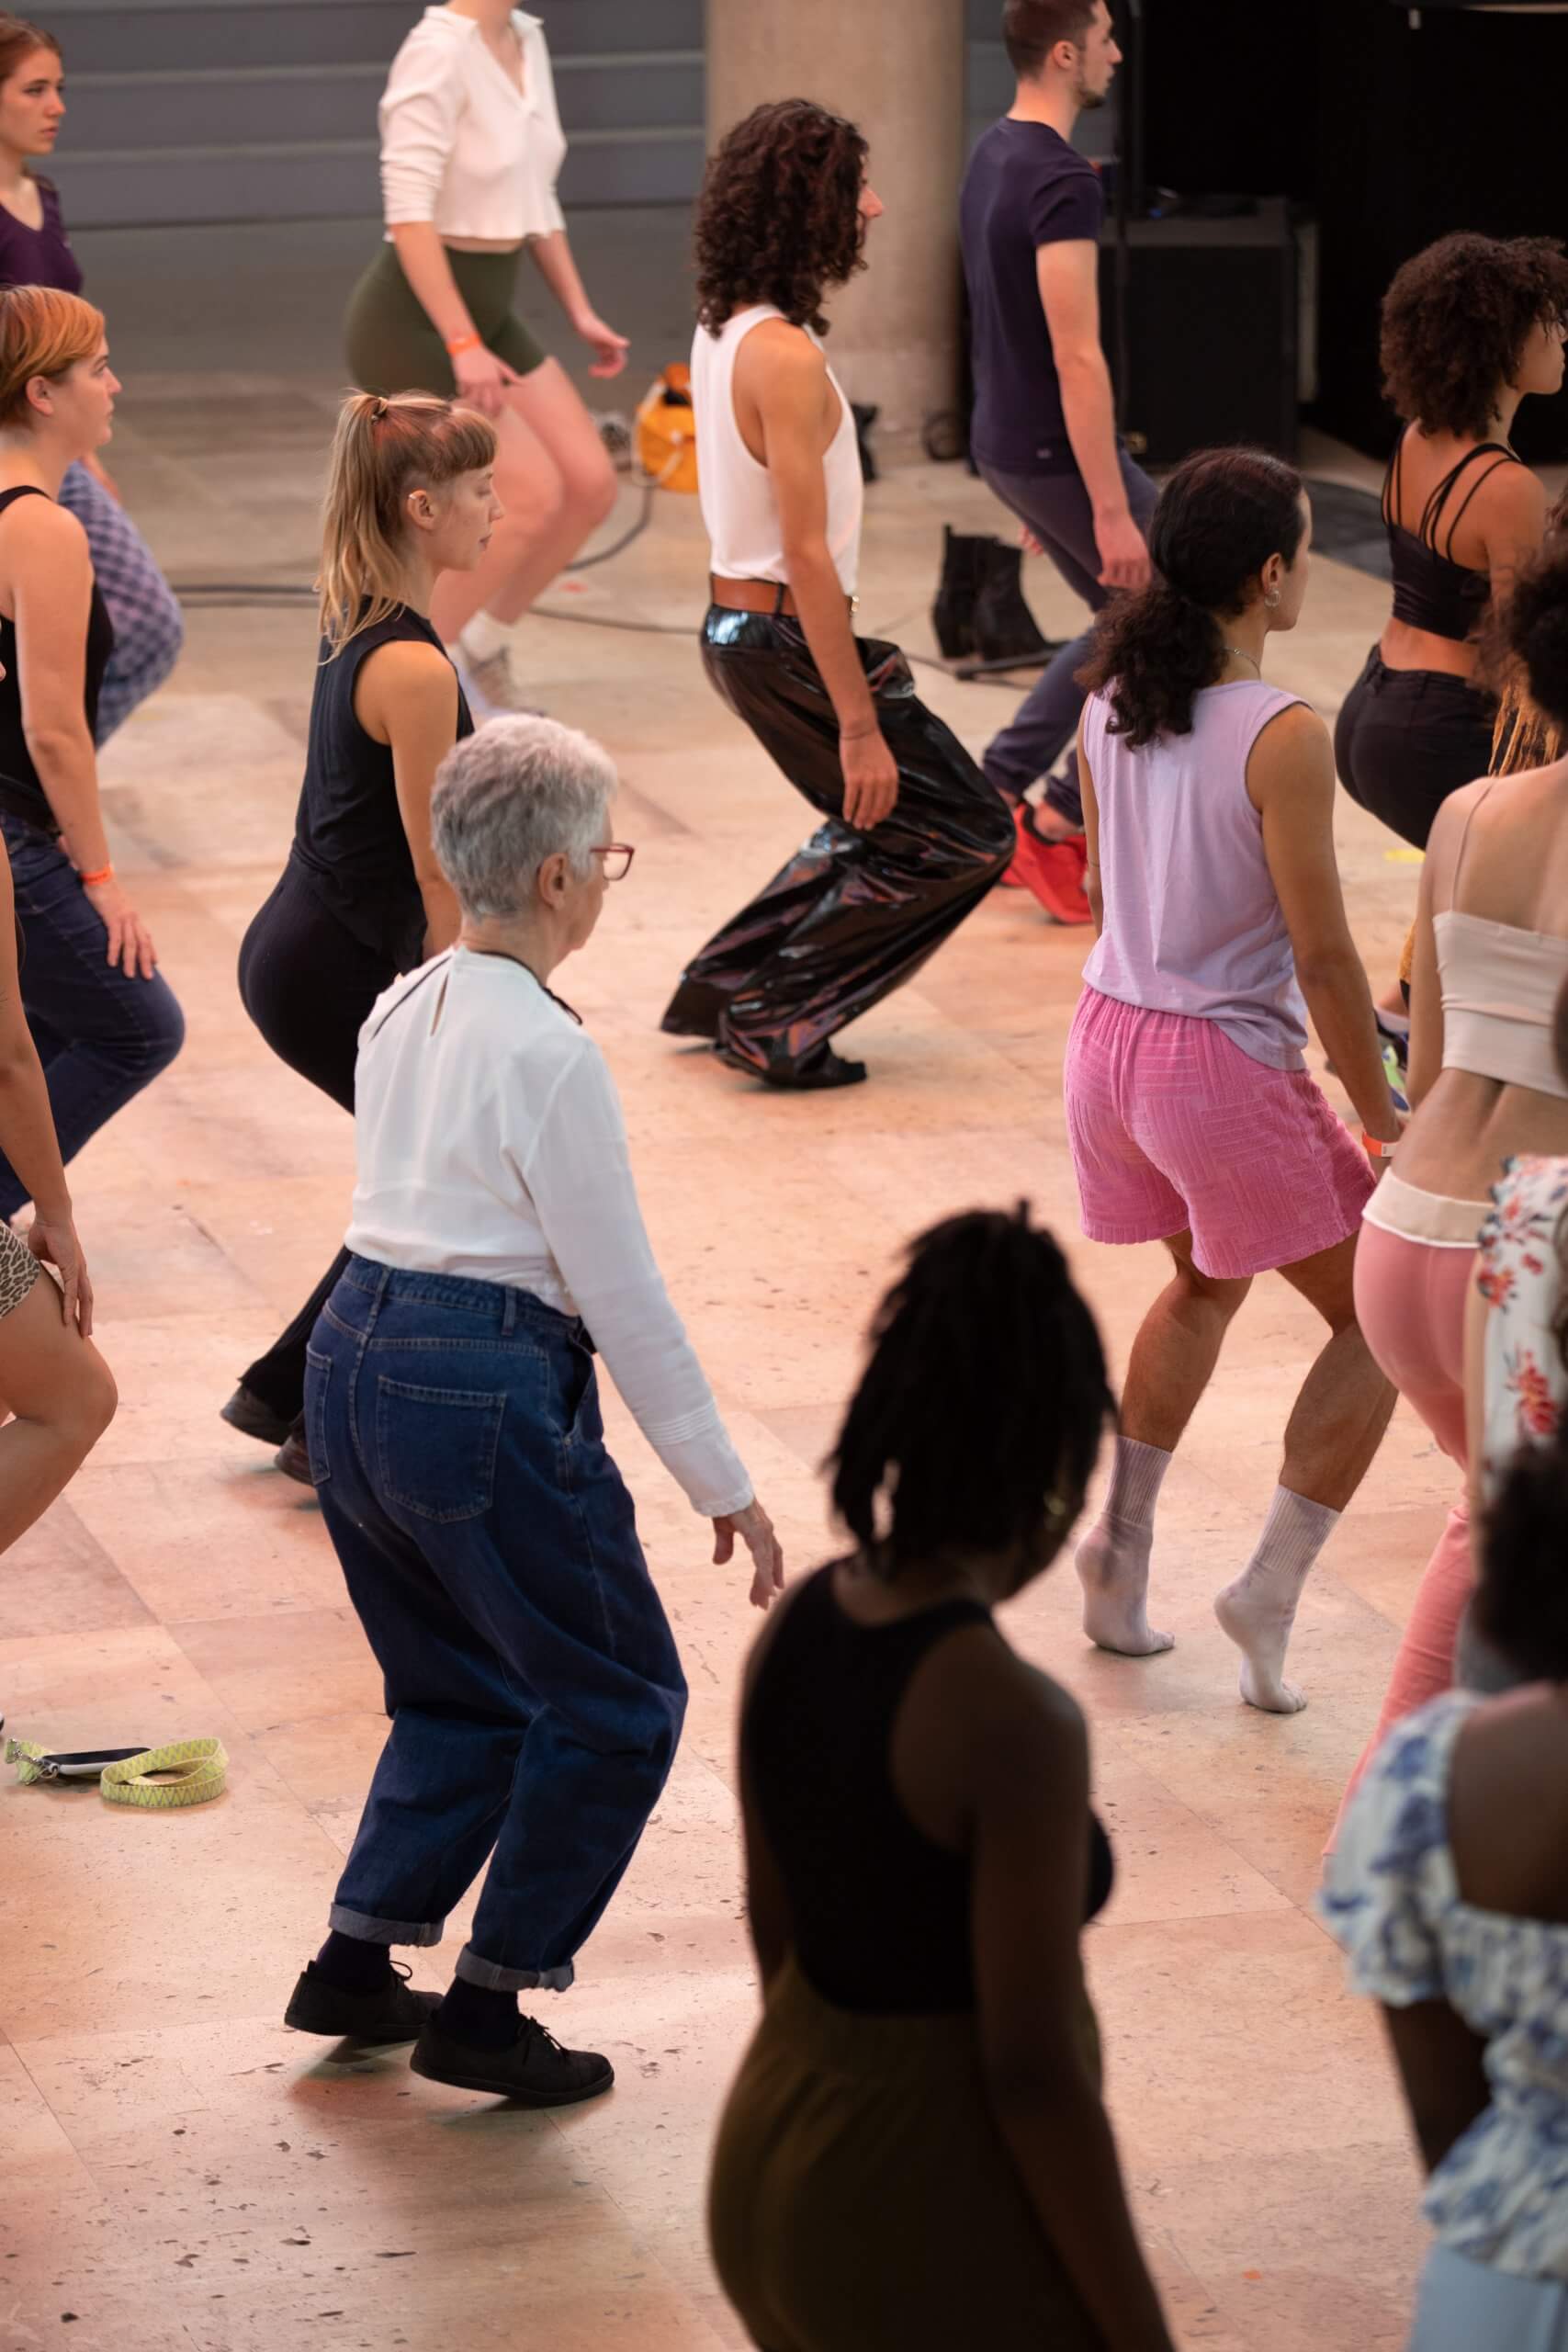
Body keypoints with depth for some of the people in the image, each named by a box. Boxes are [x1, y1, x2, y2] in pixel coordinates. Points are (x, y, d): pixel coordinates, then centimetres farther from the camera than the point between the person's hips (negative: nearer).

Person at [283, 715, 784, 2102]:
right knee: (618, 1701, 8)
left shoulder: (401, 1013, 8)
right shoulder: (548, 1054, -16)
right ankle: (486, 2010, 10)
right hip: (485, 1389, -8)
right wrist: (723, 1484, -6)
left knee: (462, 1689, 24)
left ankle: (356, 1964, 23)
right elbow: (623, 1296, -13)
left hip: (355, 1360, 8)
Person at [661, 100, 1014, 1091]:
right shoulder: (786, 357, -22)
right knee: (966, 837, 1)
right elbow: (807, 555, -24)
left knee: (877, 826, 24)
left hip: (737, 627, 9)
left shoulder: (723, 329, 7)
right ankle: (778, 1021, -1)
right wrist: (860, 726, -23)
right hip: (791, 639, -9)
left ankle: (724, 986, 23)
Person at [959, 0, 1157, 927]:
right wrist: (1113, 511, -24)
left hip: (1008, 443, 10)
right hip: (1058, 454, -10)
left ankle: (998, 790, 19)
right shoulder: (1062, 181, -21)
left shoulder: (993, 157, 10)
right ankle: (1061, 818, 4)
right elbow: (1076, 356, -25)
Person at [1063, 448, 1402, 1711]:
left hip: (1111, 1038, 8)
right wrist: (1382, 1117, -7)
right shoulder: (1283, 737, -21)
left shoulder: (1111, 702, 0)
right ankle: (1271, 1591, 5)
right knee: (1377, 1319, 9)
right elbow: (1322, 956, -18)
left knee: (1207, 1281, 32)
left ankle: (1122, 1537, 29)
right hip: (1229, 1065, -7)